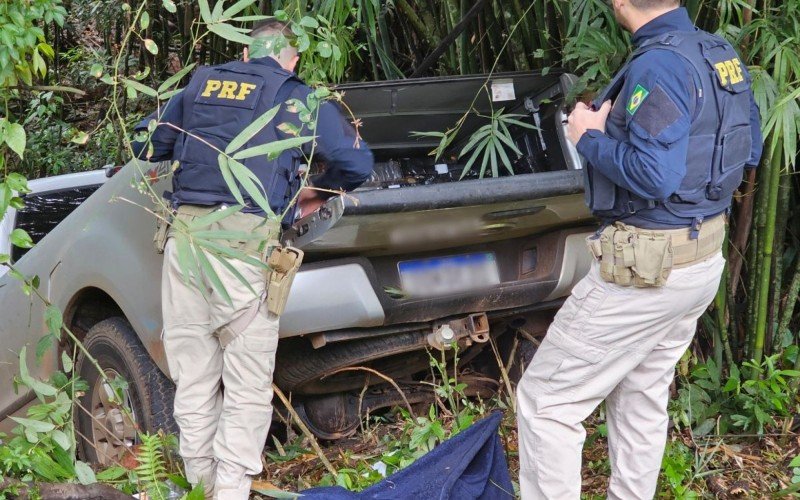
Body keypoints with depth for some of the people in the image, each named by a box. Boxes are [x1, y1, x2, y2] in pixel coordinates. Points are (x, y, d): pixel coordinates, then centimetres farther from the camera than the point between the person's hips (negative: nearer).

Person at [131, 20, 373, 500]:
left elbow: (148, 145, 25)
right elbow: (358, 161, 3)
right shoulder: (298, 99, 8)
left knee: (192, 379, 13)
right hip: (244, 240, -4)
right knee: (248, 387, 5)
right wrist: (319, 192, 20)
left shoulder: (199, 85, 18)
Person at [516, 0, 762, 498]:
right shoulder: (723, 56, 6)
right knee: (642, 396, 23)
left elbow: (654, 175, -29)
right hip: (704, 257, 9)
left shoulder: (660, 62, -22)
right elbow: (750, 151, 16)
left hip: (647, 265, -9)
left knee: (547, 402, 0)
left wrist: (591, 137, -14)